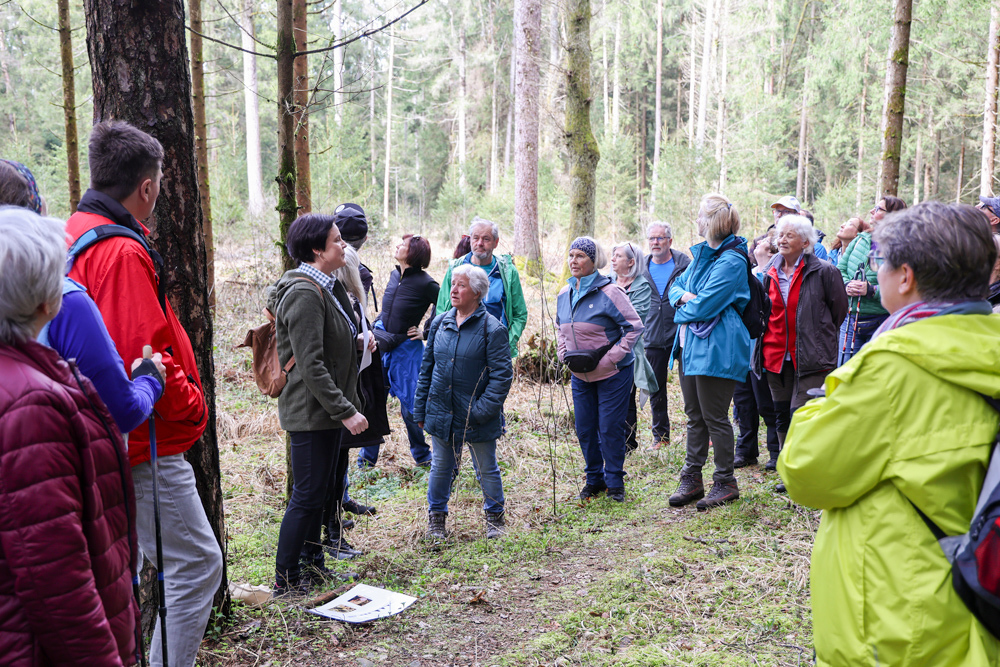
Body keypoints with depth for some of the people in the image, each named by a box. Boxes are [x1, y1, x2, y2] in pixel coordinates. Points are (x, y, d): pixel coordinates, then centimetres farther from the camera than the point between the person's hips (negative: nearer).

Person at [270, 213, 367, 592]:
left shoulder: (327, 287, 12)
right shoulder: (304, 294, -20)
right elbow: (311, 365, -25)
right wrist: (345, 411, -25)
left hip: (329, 410, 10)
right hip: (311, 412, -10)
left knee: (321, 489, 18)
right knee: (308, 495, -2)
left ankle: (312, 564, 32)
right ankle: (285, 580, 11)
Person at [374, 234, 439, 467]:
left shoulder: (425, 283, -13)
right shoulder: (394, 276, 6)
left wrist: (425, 333, -5)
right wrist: (375, 327, 12)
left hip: (407, 350, -5)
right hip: (381, 345, 6)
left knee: (409, 407, 2)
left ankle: (422, 455, 23)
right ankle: (367, 457, 22)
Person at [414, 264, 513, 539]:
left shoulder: (492, 328, -11)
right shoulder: (440, 323, 4)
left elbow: (501, 374, -12)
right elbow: (427, 367, 11)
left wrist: (483, 409, -19)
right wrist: (421, 408, 9)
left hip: (477, 418, -4)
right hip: (441, 412, 4)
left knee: (486, 469, 12)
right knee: (441, 467, 15)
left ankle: (494, 516, 33)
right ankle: (436, 516, 34)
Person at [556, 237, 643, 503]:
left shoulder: (609, 292, -15)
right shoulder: (564, 294, 5)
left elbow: (634, 327, -15)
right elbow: (560, 328, 21)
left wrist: (611, 358, -18)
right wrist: (564, 354, 5)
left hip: (613, 374, -6)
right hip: (580, 376, 6)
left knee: (610, 429, -1)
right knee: (585, 429, 11)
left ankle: (615, 482, 17)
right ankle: (594, 479, 28)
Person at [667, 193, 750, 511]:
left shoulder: (731, 261, -15)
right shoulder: (701, 254, 15)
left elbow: (704, 305, -20)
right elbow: (676, 285, 19)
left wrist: (683, 312, -1)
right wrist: (683, 296, -4)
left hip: (716, 349, -9)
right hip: (690, 344, 9)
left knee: (715, 417, -1)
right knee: (695, 416, 14)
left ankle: (725, 483, 12)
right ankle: (692, 479, 22)